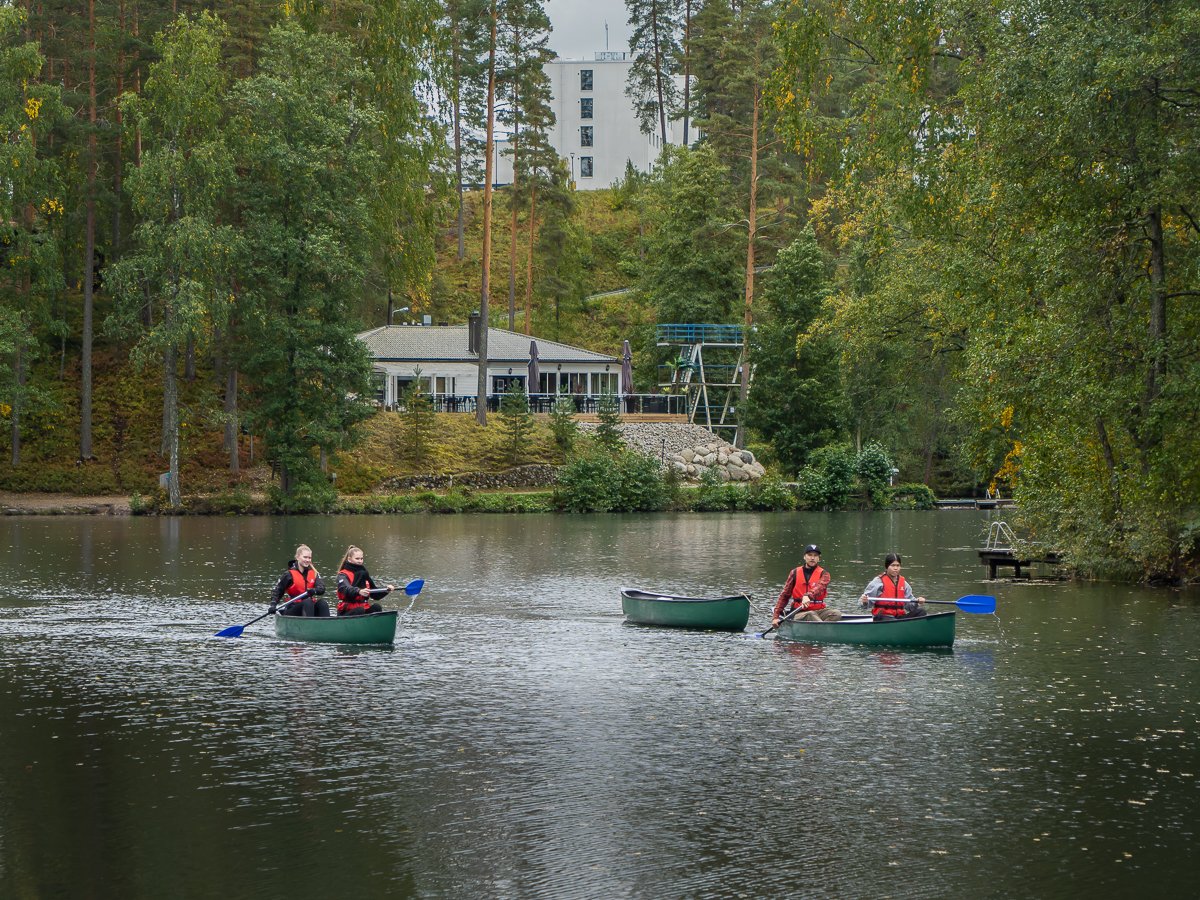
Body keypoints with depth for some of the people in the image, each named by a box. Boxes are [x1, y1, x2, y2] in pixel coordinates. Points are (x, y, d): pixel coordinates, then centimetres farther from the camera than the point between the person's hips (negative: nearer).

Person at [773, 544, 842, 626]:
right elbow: (784, 596, 8)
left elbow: (820, 587, -19)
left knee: (836, 613, -27)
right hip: (799, 613, -1)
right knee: (810, 615, -35)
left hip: (819, 611, 1)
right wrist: (775, 617, -3)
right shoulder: (795, 573, 8)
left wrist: (808, 596, -42)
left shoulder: (823, 574, 5)